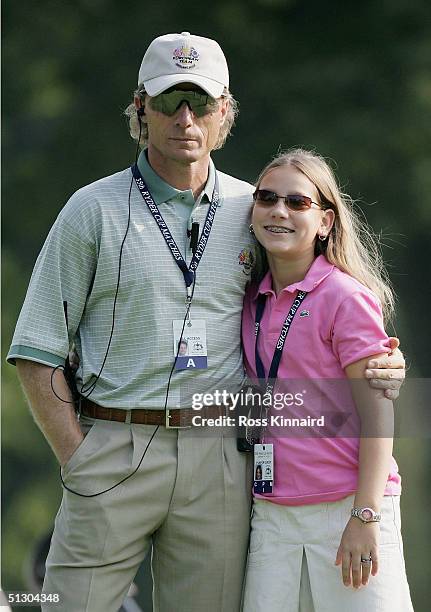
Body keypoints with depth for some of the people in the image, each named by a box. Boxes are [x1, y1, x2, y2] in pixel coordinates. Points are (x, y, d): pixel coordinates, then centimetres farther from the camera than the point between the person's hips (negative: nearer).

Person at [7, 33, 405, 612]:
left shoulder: (253, 211, 11)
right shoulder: (94, 210, 4)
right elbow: (38, 351, 3)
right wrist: (77, 459, -7)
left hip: (220, 460, 2)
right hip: (114, 449, -2)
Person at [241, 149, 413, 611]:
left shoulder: (346, 298, -8)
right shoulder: (253, 301, 10)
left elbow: (378, 416, -11)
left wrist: (365, 517, -16)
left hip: (346, 509, -5)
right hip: (271, 516, 5)